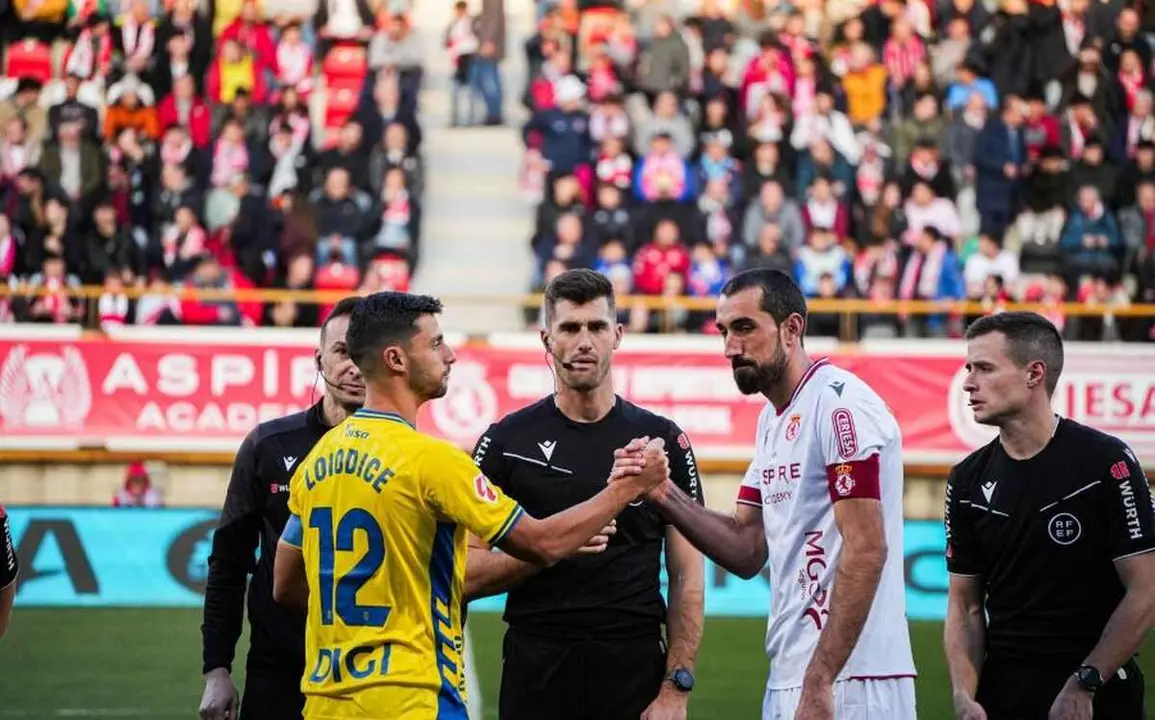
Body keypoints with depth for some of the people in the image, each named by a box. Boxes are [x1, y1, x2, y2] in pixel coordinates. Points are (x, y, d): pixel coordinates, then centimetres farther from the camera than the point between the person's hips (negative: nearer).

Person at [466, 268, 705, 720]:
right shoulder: (506, 442, 3)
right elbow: (468, 575, 0)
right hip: (536, 669, 0)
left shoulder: (663, 441, 6)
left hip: (635, 667, 0)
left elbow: (687, 576, 4)